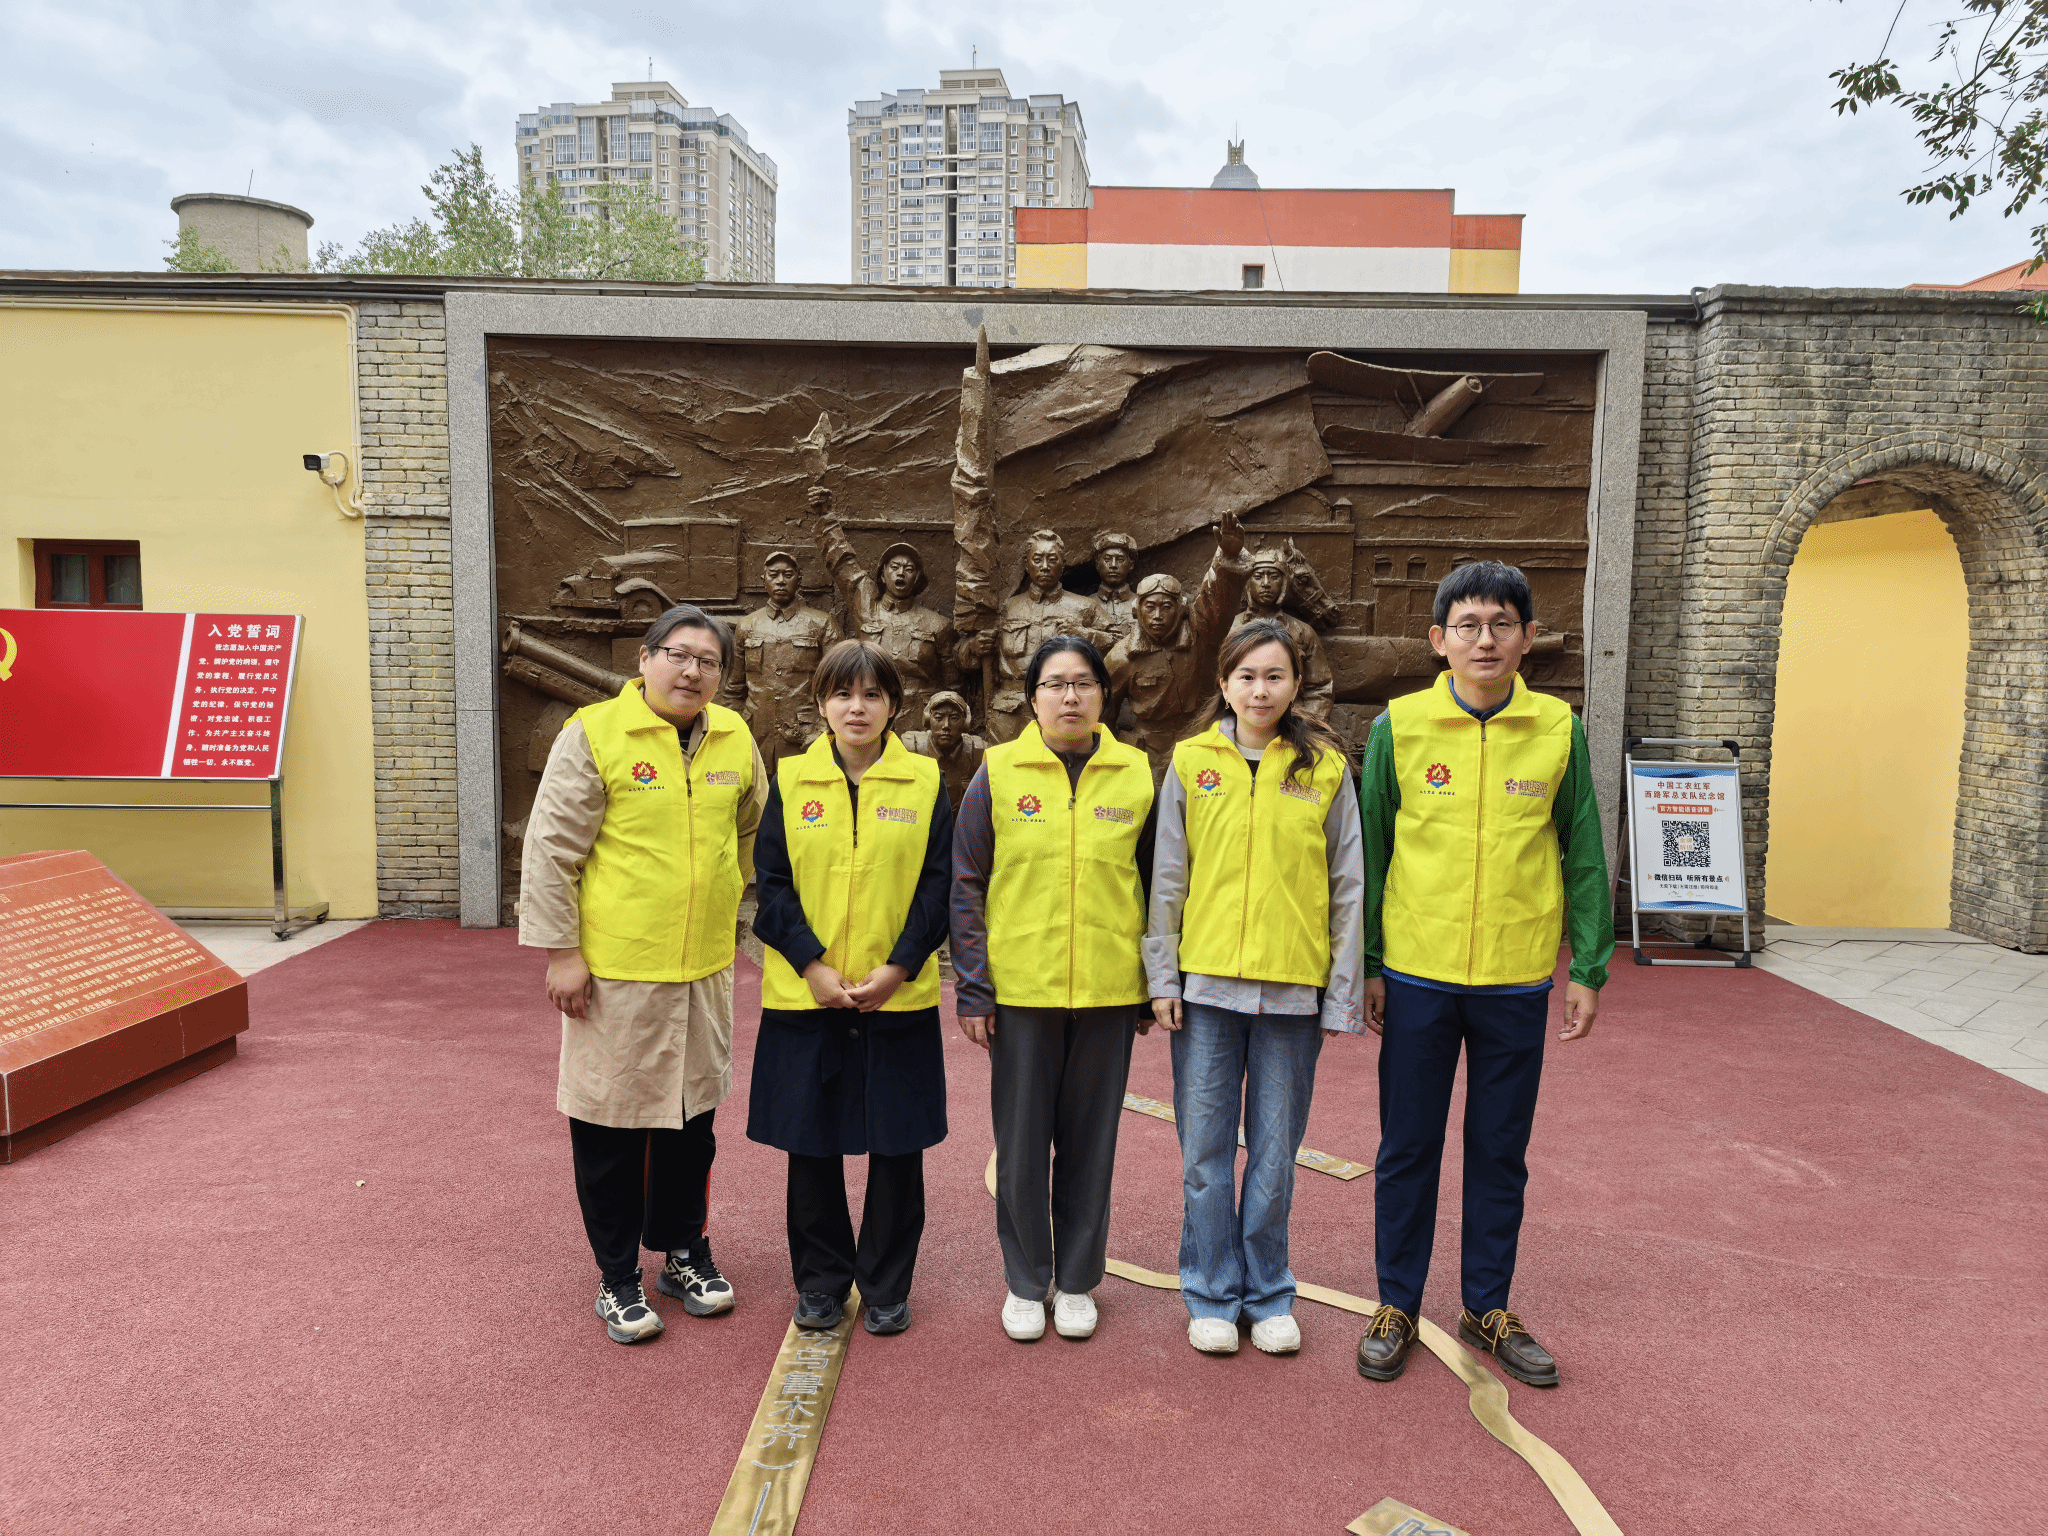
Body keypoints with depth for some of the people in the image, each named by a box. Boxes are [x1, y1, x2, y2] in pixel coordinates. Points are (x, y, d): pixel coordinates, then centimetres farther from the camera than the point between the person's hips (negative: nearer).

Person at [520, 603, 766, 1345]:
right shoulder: (593, 734, -10)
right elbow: (550, 851, -10)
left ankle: (683, 1252, 36)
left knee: (692, 1116, 17)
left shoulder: (735, 739, 4)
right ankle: (618, 1276, 26)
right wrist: (559, 951, -11)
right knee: (611, 1123, 8)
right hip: (614, 970, -4)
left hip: (705, 967, 5)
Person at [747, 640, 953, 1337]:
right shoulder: (791, 780, 3)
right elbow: (771, 883, -1)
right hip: (805, 996, 1)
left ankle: (886, 1286, 25)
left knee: (898, 1144, 7)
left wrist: (898, 968, -12)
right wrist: (814, 966, -12)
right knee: (812, 1144, 10)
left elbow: (938, 884, -1)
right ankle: (821, 1281, 29)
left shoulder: (925, 782, 1)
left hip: (899, 998, 0)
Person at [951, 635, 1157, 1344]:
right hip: (1020, 988, -1)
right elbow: (966, 885, 0)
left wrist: (1157, 986, 7)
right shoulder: (998, 771, -1)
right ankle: (1025, 1281, 27)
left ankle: (1077, 1279, 29)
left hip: (1109, 991, 1)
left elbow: (1153, 884, 9)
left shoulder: (1137, 774, 3)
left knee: (1090, 1140, 11)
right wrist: (972, 987, -5)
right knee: (1021, 1140, 8)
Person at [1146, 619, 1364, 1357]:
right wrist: (1162, 978, 1)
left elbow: (1348, 888, 3)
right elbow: (1167, 879, 5)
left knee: (1275, 1150, 11)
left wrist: (1343, 994, 1)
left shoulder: (1326, 769, 1)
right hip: (1206, 985, 1)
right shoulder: (1191, 763, 3)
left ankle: (1268, 1294, 27)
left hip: (1293, 989, 0)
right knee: (1206, 1150, 8)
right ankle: (1213, 1295, 23)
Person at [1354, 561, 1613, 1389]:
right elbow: (1370, 850, 0)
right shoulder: (1400, 725, -3)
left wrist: (1589, 968, 3)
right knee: (1408, 1147, 10)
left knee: (1500, 1151, 13)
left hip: (1518, 979, 1)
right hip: (1418, 975, -1)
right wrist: (1367, 964, 0)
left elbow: (1583, 854, 4)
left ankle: (1488, 1307, 30)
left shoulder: (1558, 729, -1)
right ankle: (1396, 1306, 26)